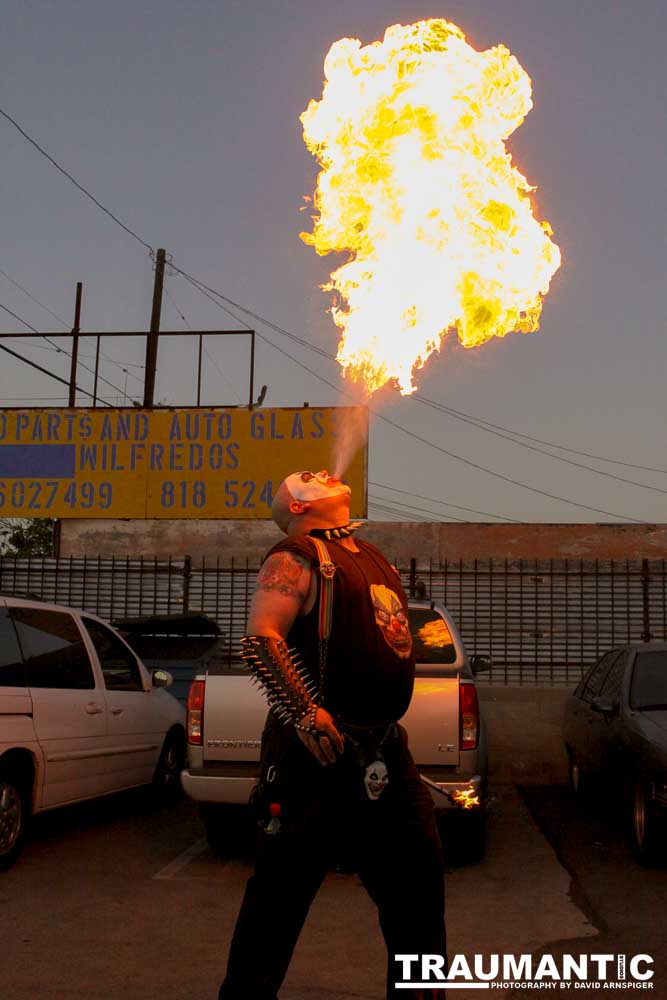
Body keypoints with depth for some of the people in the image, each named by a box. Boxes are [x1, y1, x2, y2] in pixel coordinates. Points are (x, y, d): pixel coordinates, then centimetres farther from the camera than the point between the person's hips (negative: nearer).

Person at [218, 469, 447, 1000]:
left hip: (385, 749, 8)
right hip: (320, 748, -8)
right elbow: (260, 639, -19)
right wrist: (304, 712, -27)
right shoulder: (295, 557, -7)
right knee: (282, 885, 0)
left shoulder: (372, 557, 18)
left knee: (418, 877, 15)